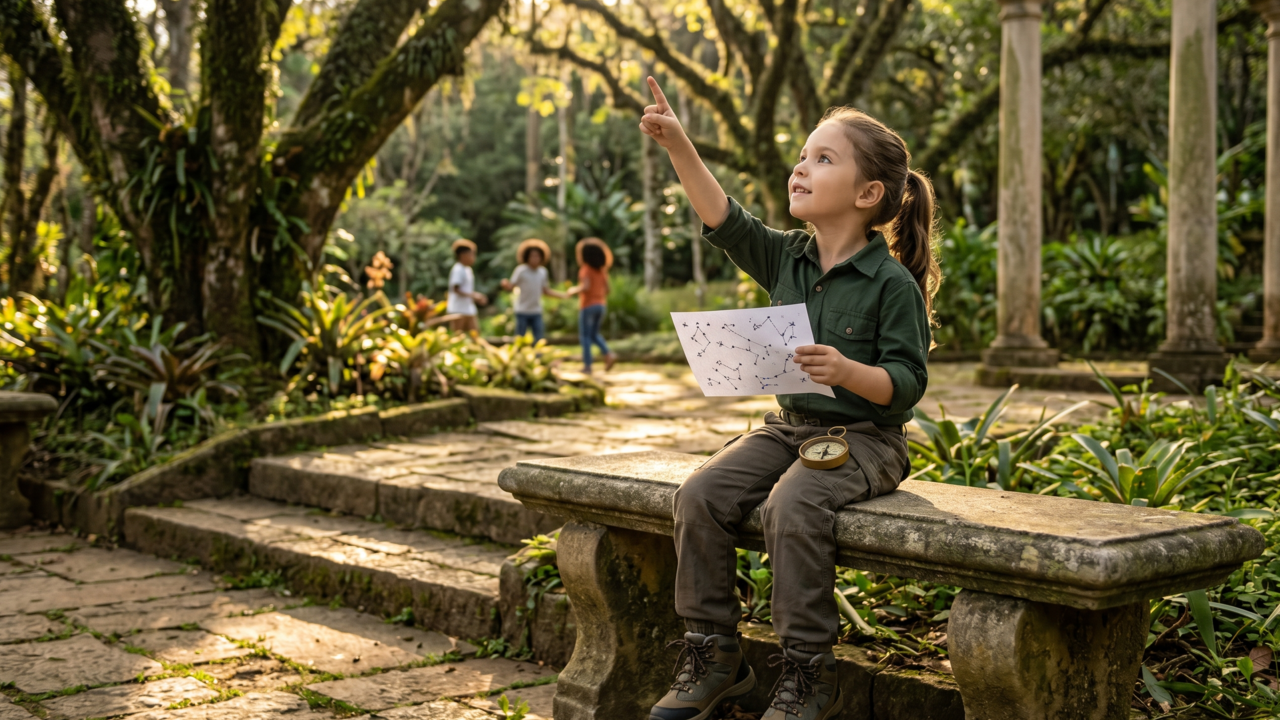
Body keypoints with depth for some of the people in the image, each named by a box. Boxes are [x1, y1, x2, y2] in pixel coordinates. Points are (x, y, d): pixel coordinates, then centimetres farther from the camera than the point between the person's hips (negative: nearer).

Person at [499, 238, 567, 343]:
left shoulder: (542, 271, 4)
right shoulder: (521, 270, -10)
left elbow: (546, 291, 14)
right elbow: (510, 287, -11)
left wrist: (564, 295, 7)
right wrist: (505, 284, -34)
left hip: (536, 312, 4)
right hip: (522, 311, -4)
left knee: (539, 340, 1)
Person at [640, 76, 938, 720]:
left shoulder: (891, 283, -11)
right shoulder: (787, 257, 7)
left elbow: (907, 383, -12)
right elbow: (723, 220, -3)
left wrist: (847, 372, -31)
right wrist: (679, 147, -13)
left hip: (863, 437, -6)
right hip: (789, 425, 6)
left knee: (792, 506, -33)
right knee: (700, 494, -16)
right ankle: (712, 656, -4)